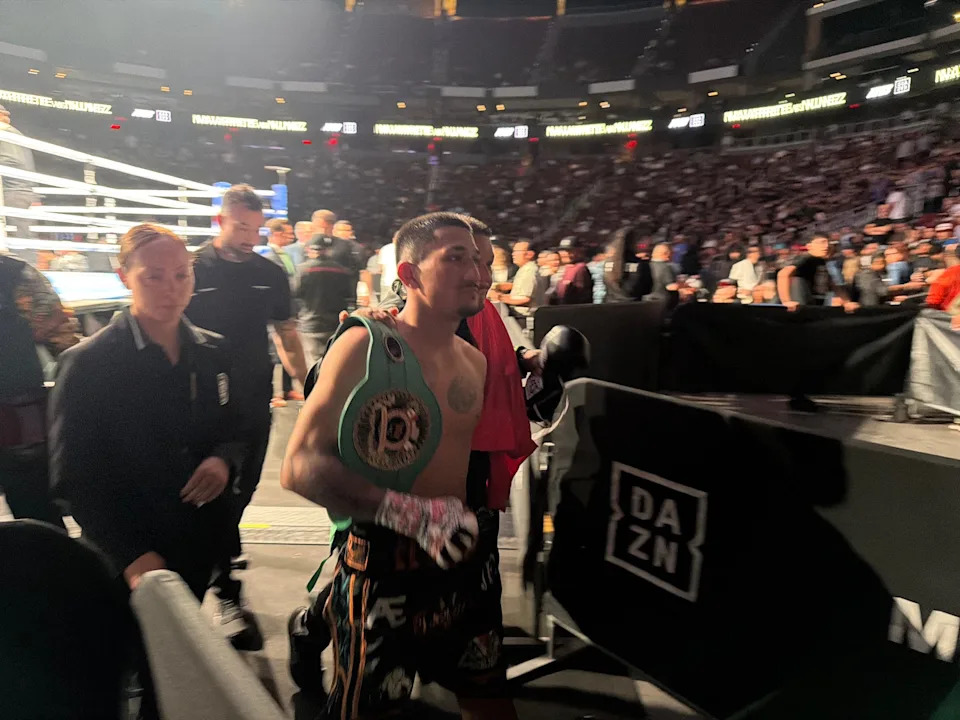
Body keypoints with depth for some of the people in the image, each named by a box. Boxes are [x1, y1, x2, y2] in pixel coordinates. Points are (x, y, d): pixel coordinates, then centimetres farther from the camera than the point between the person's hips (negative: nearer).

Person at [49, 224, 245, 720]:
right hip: (126, 563, -4)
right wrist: (131, 556, -18)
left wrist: (224, 461, -14)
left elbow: (233, 434, 9)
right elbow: (73, 478, -11)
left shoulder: (211, 353, 1)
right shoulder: (87, 364, -12)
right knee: (145, 675, 8)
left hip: (199, 547, 4)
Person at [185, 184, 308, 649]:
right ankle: (230, 600, 9)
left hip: (255, 403, 4)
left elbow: (286, 333, 11)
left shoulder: (270, 274, 5)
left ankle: (208, 563, 42)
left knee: (239, 494, 17)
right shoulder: (192, 271, -6)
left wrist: (303, 381, 0)